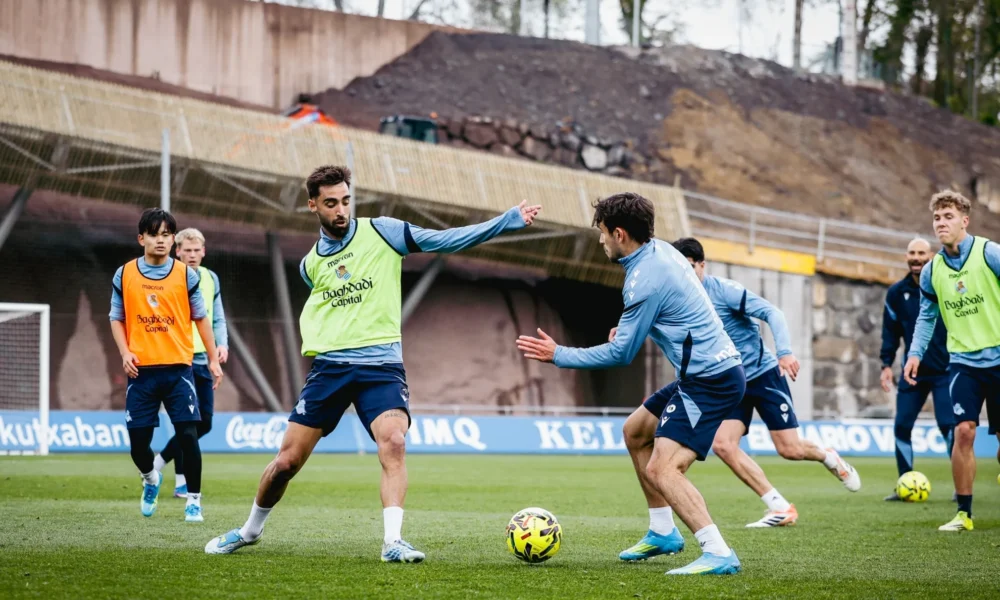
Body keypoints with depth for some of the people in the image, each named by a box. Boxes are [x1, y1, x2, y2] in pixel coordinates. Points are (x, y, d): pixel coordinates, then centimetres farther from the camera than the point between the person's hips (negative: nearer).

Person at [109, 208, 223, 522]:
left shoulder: (186, 275, 3)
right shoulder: (124, 275, 4)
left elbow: (200, 318, 9)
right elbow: (117, 318, 10)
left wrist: (213, 359, 7)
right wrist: (125, 352, -5)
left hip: (178, 368, -1)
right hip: (141, 370, 1)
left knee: (187, 434, -9)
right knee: (138, 440, 1)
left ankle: (193, 500, 3)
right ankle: (150, 478, 34)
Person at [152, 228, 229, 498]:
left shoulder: (211, 279, 12)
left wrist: (222, 344, -1)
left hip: (204, 359, 6)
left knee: (204, 422, 5)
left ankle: (159, 461, 21)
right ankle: (181, 481, 3)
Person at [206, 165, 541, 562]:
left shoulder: (381, 232, 0)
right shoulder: (310, 265, 12)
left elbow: (445, 241, -7)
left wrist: (508, 220, -14)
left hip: (381, 365, -3)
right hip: (330, 365, 3)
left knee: (394, 443, -28)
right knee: (286, 461, 3)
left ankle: (392, 542, -29)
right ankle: (250, 530, 27)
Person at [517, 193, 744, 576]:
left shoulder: (645, 279, -19)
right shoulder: (661, 249, 9)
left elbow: (620, 353, -14)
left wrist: (559, 355, -6)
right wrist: (628, 328, 14)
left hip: (709, 381, -11)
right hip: (715, 369, 11)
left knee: (661, 470, -19)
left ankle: (719, 554, -26)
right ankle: (665, 533, 27)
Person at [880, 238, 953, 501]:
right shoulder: (897, 292, 4)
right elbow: (890, 331, 9)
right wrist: (887, 365, 2)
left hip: (945, 370, -4)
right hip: (913, 371, 4)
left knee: (948, 425, -12)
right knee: (901, 426, -1)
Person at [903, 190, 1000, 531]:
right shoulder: (931, 271, 4)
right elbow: (927, 316, 16)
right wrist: (915, 353, 3)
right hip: (963, 361, 2)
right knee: (963, 432, -10)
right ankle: (963, 513, 0)